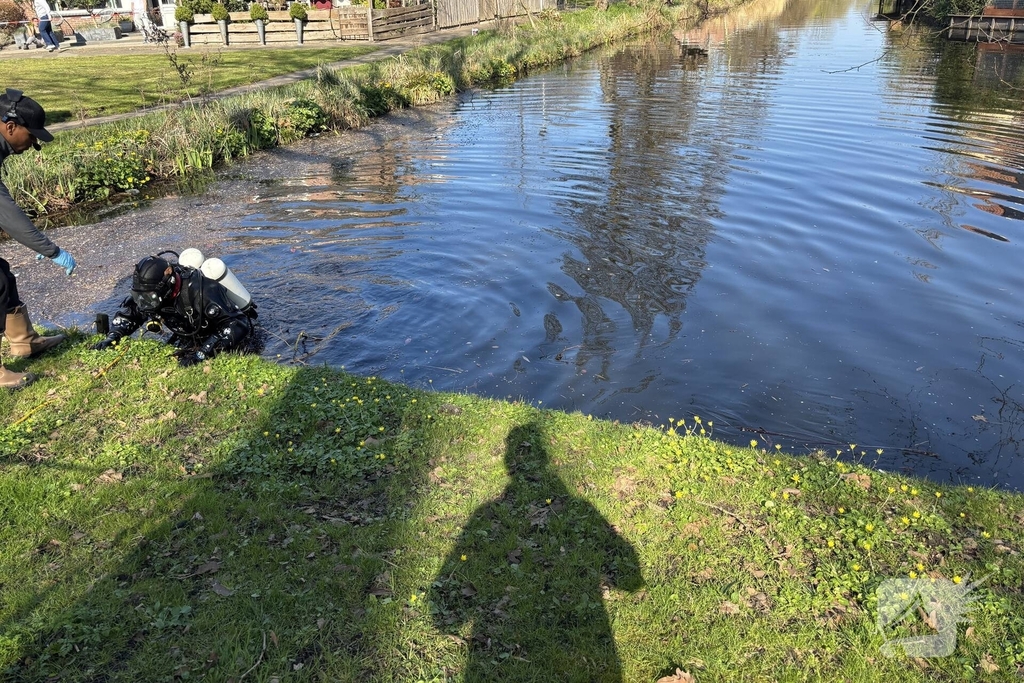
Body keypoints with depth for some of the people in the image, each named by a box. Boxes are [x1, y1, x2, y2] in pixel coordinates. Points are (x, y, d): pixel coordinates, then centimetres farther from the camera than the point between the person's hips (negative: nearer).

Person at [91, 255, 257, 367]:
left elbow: (239, 326, -43)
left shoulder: (202, 291, -39)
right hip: (190, 340, 7)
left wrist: (202, 353, -50)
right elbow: (128, 310, 5)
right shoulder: (156, 290, -16)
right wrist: (112, 337, -13)